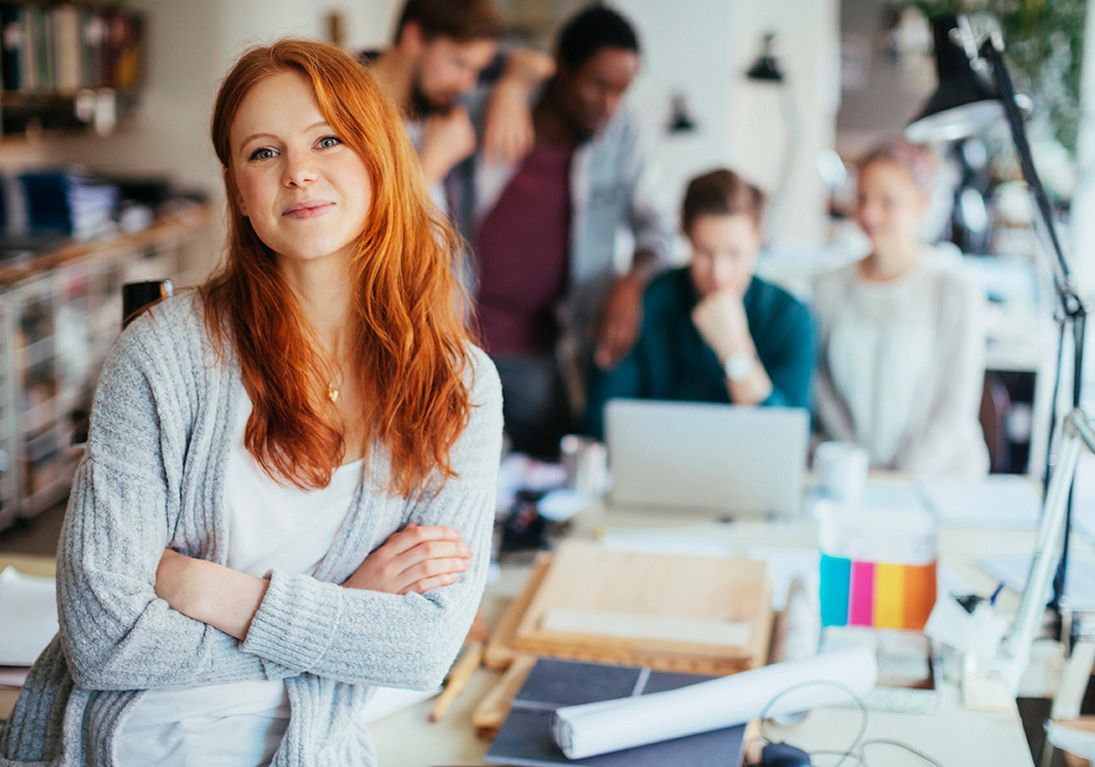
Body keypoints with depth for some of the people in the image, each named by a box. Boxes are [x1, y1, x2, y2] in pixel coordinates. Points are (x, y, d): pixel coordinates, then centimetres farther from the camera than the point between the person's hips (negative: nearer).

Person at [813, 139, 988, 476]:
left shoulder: (955, 291, -3)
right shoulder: (830, 288, 7)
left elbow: (955, 408, -3)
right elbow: (824, 389, 8)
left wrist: (904, 479, -11)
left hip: (940, 477, -2)